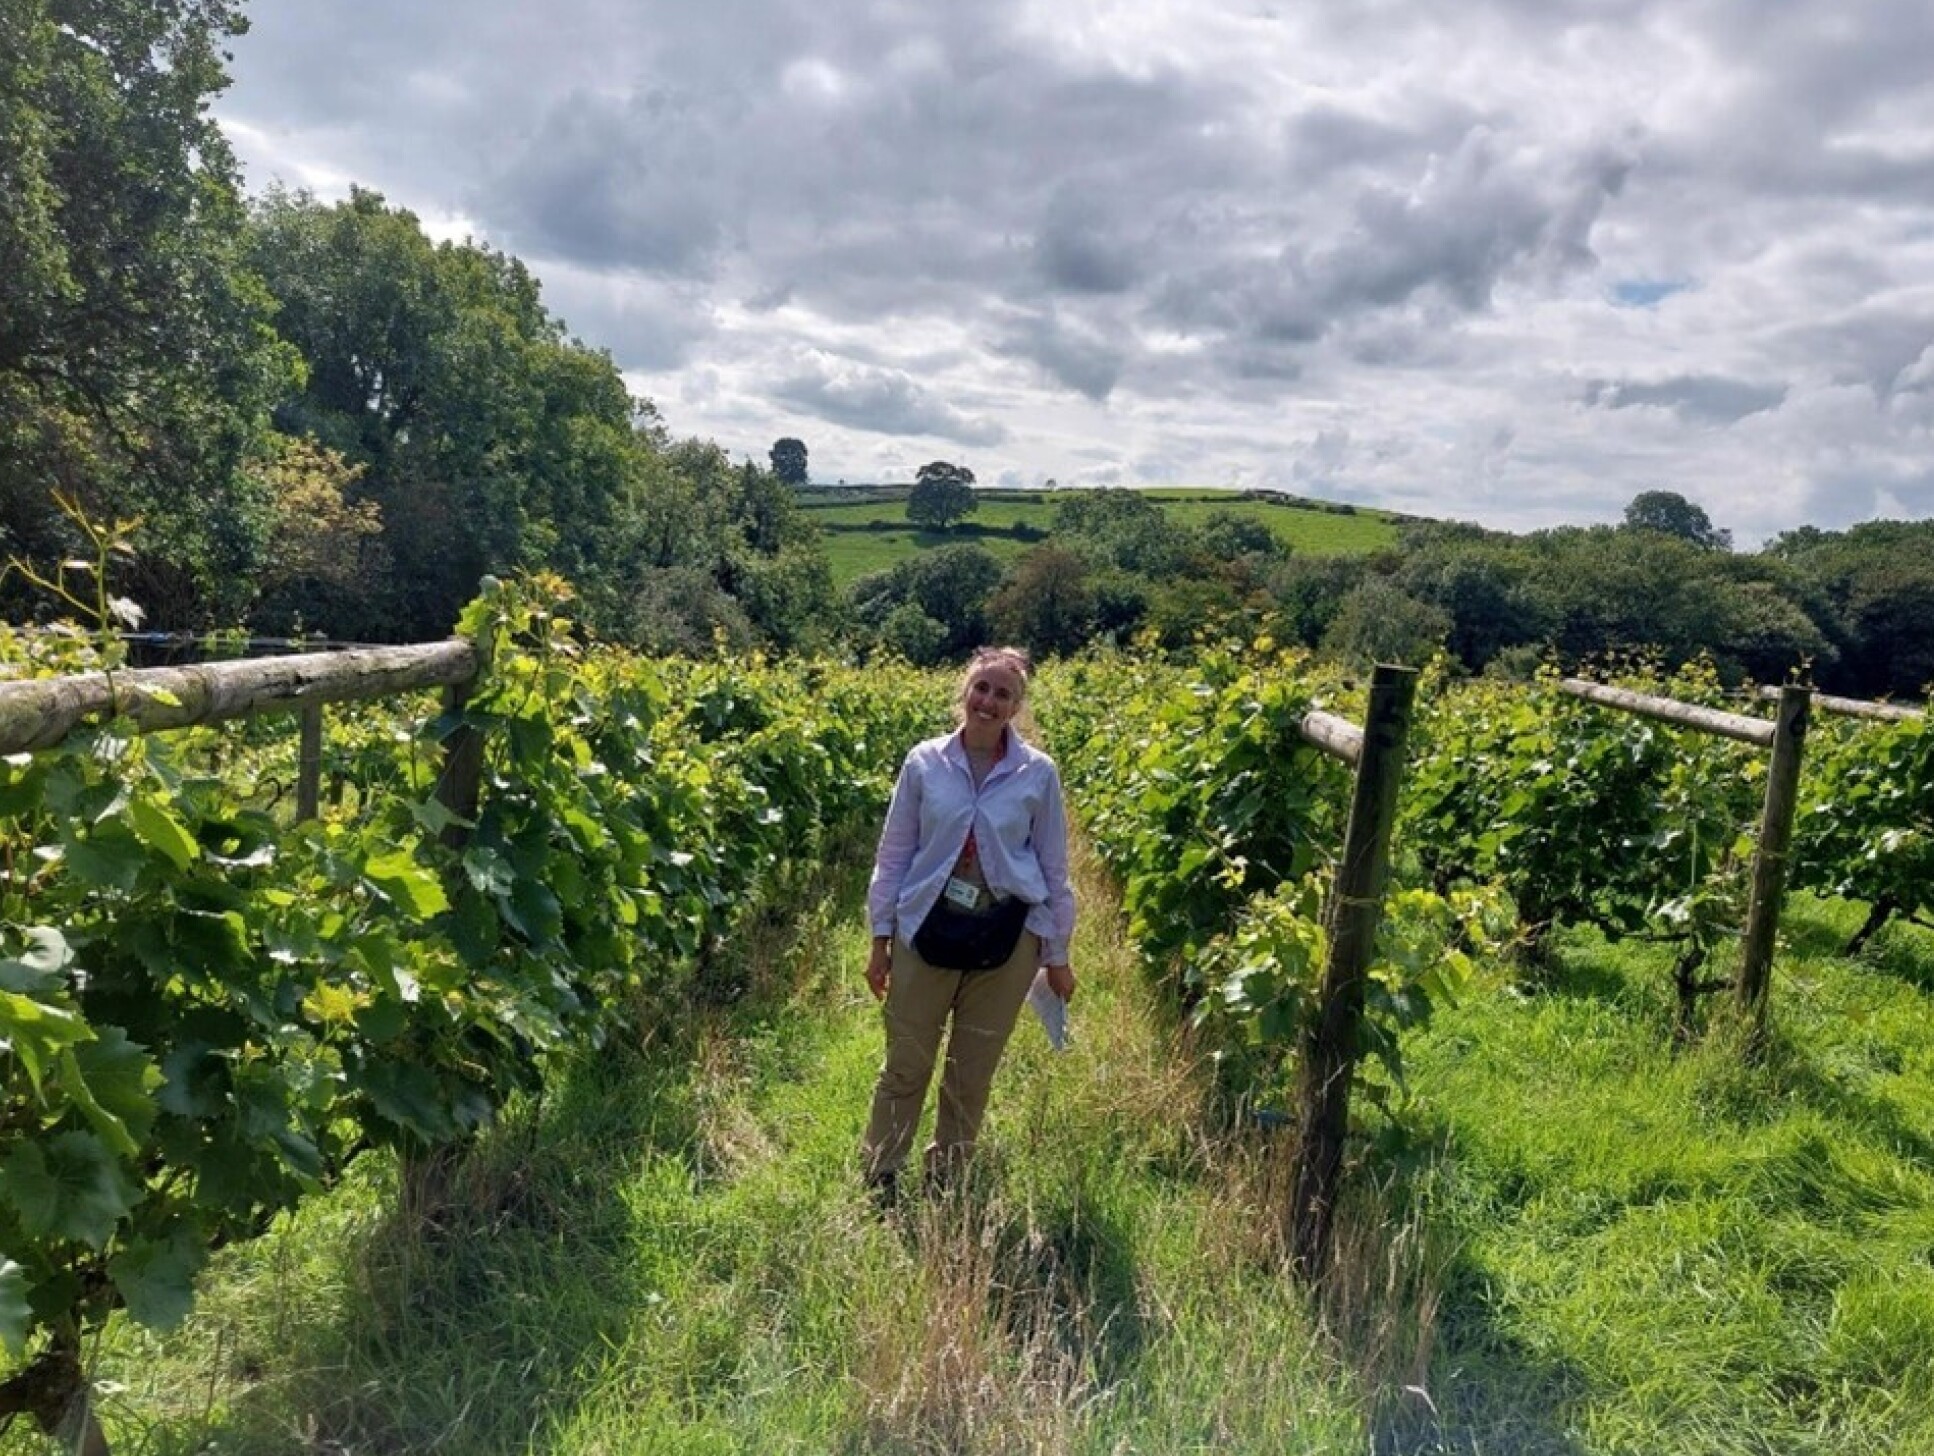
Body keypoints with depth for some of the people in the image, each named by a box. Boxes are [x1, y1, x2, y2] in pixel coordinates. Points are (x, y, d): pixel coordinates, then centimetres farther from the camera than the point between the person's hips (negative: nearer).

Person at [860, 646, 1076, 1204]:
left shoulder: (1038, 773, -3)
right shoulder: (924, 761, -3)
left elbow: (1053, 868, 4)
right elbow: (893, 854, 3)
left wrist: (1058, 953, 6)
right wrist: (880, 938, 3)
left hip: (1007, 937, 0)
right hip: (928, 928, 0)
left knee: (971, 1075, 13)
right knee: (905, 1066, 7)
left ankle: (944, 1186, 30)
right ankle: (876, 1185, 23)